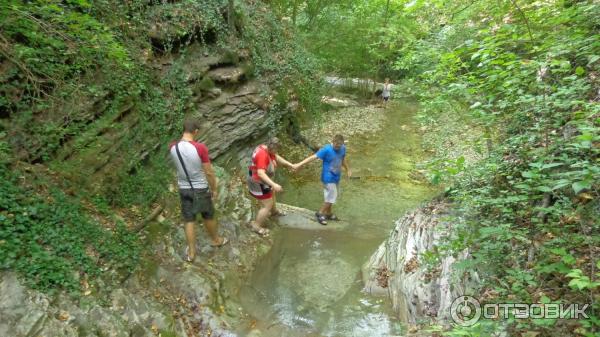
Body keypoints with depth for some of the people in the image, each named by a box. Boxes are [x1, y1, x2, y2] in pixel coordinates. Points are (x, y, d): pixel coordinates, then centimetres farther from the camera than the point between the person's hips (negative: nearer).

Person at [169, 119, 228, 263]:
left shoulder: (172, 147, -8)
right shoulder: (200, 148, -23)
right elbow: (209, 172, -17)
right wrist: (214, 189, -2)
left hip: (183, 188, 3)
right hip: (200, 188, -3)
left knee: (189, 220, 14)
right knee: (208, 216, 19)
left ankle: (191, 252, 24)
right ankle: (215, 240, 42)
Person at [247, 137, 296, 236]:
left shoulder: (266, 149, -5)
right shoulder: (263, 155, -34)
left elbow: (277, 157, 11)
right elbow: (261, 173, -43)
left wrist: (289, 164, 9)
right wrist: (274, 184, -49)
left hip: (262, 180, 10)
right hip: (259, 183, -10)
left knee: (272, 193, 32)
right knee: (267, 206, 0)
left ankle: (274, 211, 57)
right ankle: (256, 226, 15)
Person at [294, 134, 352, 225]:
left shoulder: (343, 148, -3)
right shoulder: (326, 149, -23)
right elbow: (313, 157, -26)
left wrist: (348, 169, 21)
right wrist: (299, 164, -30)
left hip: (336, 177, 7)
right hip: (328, 178, -7)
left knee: (331, 197, 18)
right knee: (331, 197, -4)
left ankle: (328, 213, 36)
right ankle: (320, 213, 14)